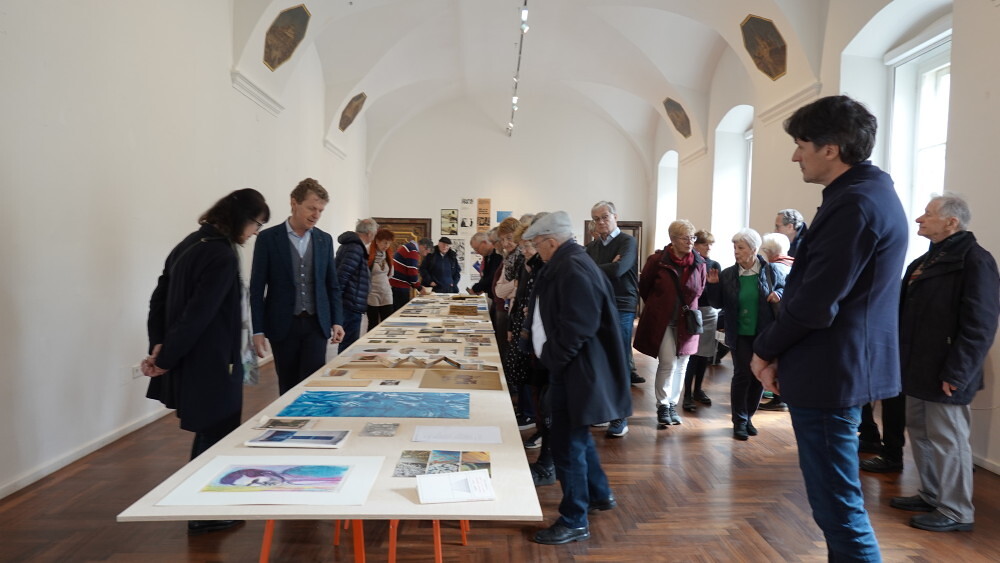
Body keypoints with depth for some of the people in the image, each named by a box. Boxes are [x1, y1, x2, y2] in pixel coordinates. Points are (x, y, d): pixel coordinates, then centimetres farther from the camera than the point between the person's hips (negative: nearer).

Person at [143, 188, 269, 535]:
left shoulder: (190, 243, 9)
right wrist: (165, 359, -13)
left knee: (207, 433, 22)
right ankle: (203, 515, 21)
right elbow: (198, 315, -23)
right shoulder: (223, 256, -20)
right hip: (210, 363, -9)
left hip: (190, 361, 9)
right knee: (216, 436, 7)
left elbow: (159, 299, 9)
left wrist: (159, 346, 0)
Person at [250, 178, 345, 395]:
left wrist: (337, 321, 2)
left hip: (317, 324, 2)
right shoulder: (268, 238, -4)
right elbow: (256, 288, -4)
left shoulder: (324, 240, 6)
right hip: (283, 325, -2)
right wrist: (258, 330, -8)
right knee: (288, 386, 9)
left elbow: (332, 285, 11)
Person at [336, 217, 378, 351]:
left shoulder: (349, 244, 15)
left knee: (346, 343, 18)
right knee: (349, 345, -5)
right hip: (351, 305, -10)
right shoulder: (356, 249, -16)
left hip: (347, 304, 10)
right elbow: (341, 276, -23)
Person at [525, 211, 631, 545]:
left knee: (567, 443, -1)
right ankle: (600, 494, 41)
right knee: (576, 436, 23)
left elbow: (578, 328, -27)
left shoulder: (573, 269, -21)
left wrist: (550, 358, -16)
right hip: (570, 366, 11)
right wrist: (549, 355, 8)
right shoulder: (567, 264, 12)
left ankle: (575, 521, 13)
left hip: (575, 370, -11)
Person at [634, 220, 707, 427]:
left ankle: (672, 405, 23)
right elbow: (644, 287, 5)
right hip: (661, 321, -3)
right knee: (668, 363, -8)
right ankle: (662, 406, 7)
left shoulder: (698, 263, -1)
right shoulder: (657, 260, -10)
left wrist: (689, 307, 8)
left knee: (680, 366, 8)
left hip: (686, 322, 4)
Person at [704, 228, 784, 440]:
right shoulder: (727, 274, -3)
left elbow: (787, 288, 8)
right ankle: (739, 421, 11)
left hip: (765, 333, 1)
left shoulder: (770, 270, -5)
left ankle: (748, 417, 28)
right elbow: (718, 304, 1)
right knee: (742, 375, -2)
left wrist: (779, 294, -14)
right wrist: (713, 285, -14)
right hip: (740, 334, -1)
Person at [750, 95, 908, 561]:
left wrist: (765, 349, -6)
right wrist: (781, 353, 9)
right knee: (837, 500, 21)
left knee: (837, 505, 0)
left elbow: (814, 304, -23)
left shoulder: (854, 204, -19)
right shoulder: (870, 193, 14)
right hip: (844, 365, 10)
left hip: (829, 372, -10)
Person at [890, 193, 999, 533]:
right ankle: (931, 496, 31)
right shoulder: (927, 260, 15)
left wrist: (956, 373, -21)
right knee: (920, 433, 17)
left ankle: (956, 511, 14)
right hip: (919, 369, 9)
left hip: (944, 374, -9)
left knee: (947, 440, 1)